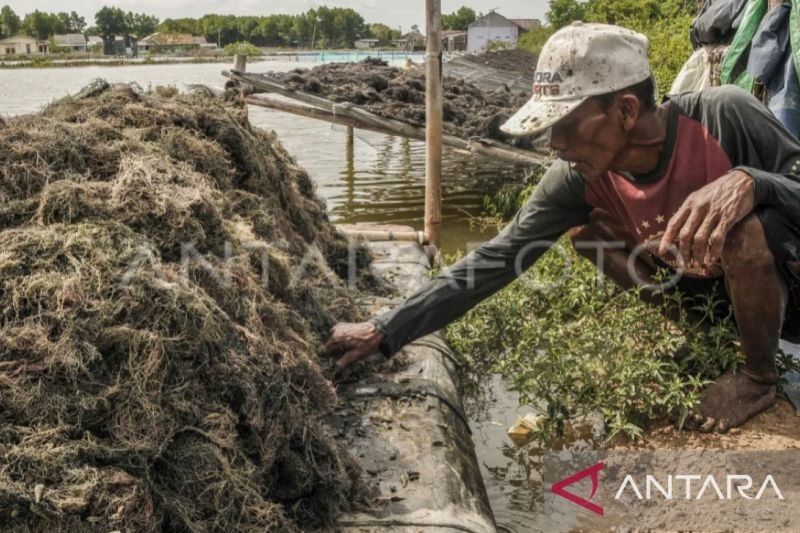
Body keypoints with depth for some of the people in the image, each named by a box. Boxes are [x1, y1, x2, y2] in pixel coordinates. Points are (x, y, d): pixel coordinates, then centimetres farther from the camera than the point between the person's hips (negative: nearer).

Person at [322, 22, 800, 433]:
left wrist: (750, 181, -45)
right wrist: (385, 332, -19)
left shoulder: (726, 116, -31)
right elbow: (496, 260, -17)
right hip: (717, 291, 5)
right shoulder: (580, 178, -18)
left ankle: (759, 376, -6)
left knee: (744, 227, -36)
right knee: (584, 230, -5)